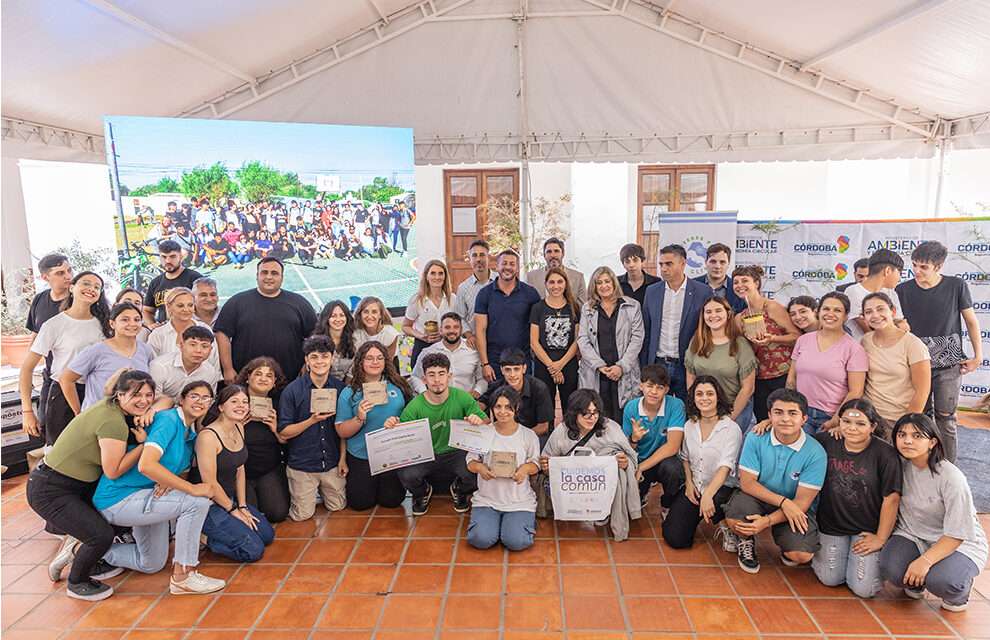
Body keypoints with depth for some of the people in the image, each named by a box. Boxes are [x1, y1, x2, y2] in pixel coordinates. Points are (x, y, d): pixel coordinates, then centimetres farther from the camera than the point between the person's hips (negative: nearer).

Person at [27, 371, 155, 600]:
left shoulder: (113, 408, 0)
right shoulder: (112, 421, -28)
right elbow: (113, 471, -24)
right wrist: (144, 443, -19)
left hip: (78, 484, 10)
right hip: (49, 491, -10)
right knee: (102, 535, -19)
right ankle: (76, 584, 10)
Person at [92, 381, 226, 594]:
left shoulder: (191, 433, 6)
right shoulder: (169, 420, -20)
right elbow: (146, 465, -33)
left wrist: (169, 482, -15)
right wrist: (192, 488, -31)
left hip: (145, 499, 10)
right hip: (118, 499, -10)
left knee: (151, 565, 23)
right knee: (197, 502, -25)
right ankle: (183, 576, -13)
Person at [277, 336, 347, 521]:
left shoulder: (340, 388, -2)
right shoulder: (292, 391, -11)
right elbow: (283, 433, -10)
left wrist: (343, 458, 3)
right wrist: (312, 420, -22)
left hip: (332, 462, 3)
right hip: (301, 463, -2)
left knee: (337, 506, 11)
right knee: (302, 515, 4)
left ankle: (318, 489, 39)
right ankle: (291, 491, 33)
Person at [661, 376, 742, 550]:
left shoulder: (731, 428, -12)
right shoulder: (689, 425, 5)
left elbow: (725, 466, -21)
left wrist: (707, 495, -33)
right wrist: (689, 482, -4)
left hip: (721, 487, -4)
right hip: (694, 486, 4)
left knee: (713, 501, -41)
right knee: (674, 538, -9)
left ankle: (726, 527, -4)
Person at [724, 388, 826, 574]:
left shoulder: (815, 453, -17)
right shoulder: (755, 438, -13)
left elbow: (802, 501, -17)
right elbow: (747, 482, -13)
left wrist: (768, 521, -29)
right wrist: (783, 501, -26)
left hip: (796, 508, 0)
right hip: (757, 496, 1)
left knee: (801, 555, -26)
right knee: (734, 520, -32)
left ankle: (787, 549, 15)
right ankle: (746, 541, 8)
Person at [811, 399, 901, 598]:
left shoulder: (885, 454, -15)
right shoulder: (826, 442, -7)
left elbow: (891, 499, -12)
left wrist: (880, 539, -9)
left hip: (868, 529, -2)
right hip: (831, 525, 2)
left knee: (864, 589, -6)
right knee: (830, 579, -2)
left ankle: (877, 558, 24)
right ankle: (820, 551, 29)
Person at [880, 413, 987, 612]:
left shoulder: (951, 478, -22)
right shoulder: (900, 465, -8)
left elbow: (957, 534, -20)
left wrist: (925, 560, -31)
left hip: (960, 543, -3)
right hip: (912, 535, 3)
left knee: (941, 581, -33)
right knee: (891, 569, -26)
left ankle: (961, 589, 6)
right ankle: (916, 585, 11)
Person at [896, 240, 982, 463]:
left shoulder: (956, 286, -3)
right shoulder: (903, 290, -1)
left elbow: (971, 321, 4)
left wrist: (978, 356, 3)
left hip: (948, 363, -1)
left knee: (945, 416, -1)